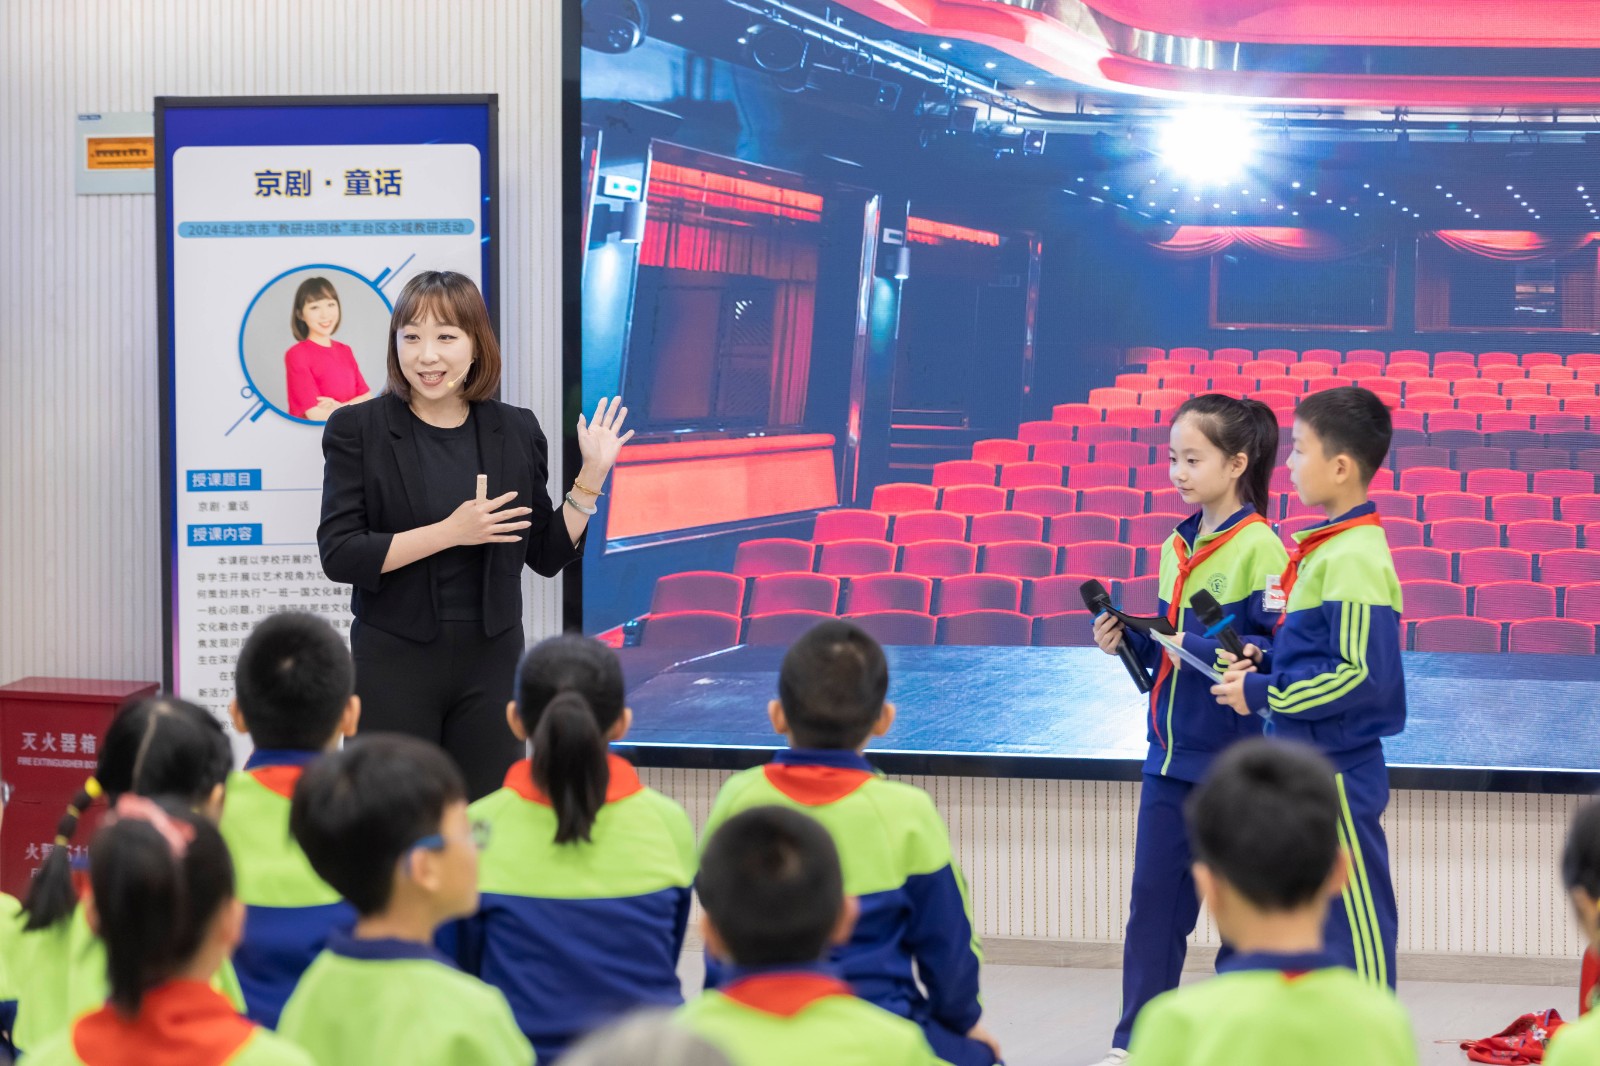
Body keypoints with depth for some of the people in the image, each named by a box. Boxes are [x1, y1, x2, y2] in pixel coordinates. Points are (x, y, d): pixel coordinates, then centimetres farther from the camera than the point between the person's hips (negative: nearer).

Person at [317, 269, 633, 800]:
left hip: (491, 659, 3)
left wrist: (591, 478, 0)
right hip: (395, 659, -3)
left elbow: (546, 555, 11)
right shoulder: (358, 429, -3)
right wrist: (449, 532, -18)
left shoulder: (516, 431, 6)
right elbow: (338, 554, -11)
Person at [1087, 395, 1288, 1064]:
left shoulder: (1259, 549, -13)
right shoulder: (1178, 547, 10)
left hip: (1235, 759, -7)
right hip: (1171, 754, 7)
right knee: (1153, 897, 9)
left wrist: (1204, 649, -26)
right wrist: (1130, 640, 2)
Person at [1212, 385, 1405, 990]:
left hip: (1336, 770, -10)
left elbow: (1367, 675, -23)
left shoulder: (1355, 558, -19)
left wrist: (1263, 694, -16)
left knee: (1354, 921, -2)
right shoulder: (1323, 547, 10)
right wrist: (1262, 664, 4)